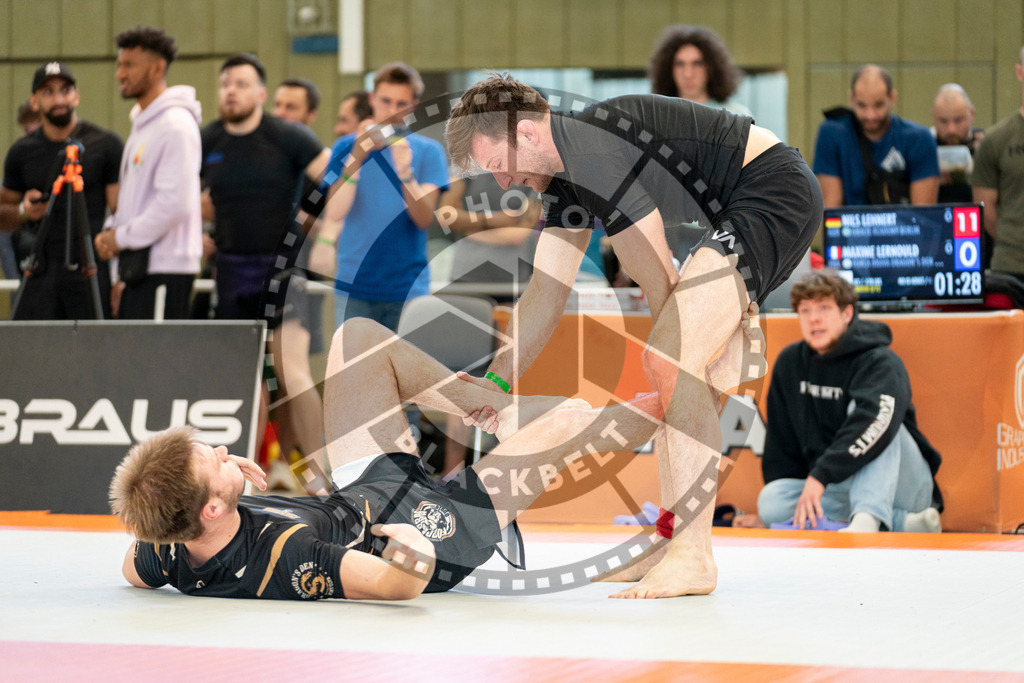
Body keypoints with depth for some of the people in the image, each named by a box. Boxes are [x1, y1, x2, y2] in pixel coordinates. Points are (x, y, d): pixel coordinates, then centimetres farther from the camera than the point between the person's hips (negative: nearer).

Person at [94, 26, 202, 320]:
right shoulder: (142, 124, 19)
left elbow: (175, 204, -21)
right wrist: (111, 232, 7)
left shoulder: (176, 126, -13)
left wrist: (122, 237, -13)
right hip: (140, 264, 10)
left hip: (165, 267, -10)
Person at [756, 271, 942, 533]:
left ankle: (868, 519, -48)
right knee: (770, 502, -23)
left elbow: (875, 422, -33)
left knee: (861, 407, -27)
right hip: (838, 495, 5)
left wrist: (819, 476, -42)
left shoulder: (880, 363, -12)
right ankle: (903, 524, -26)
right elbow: (781, 441, 13)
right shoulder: (790, 362, 8)